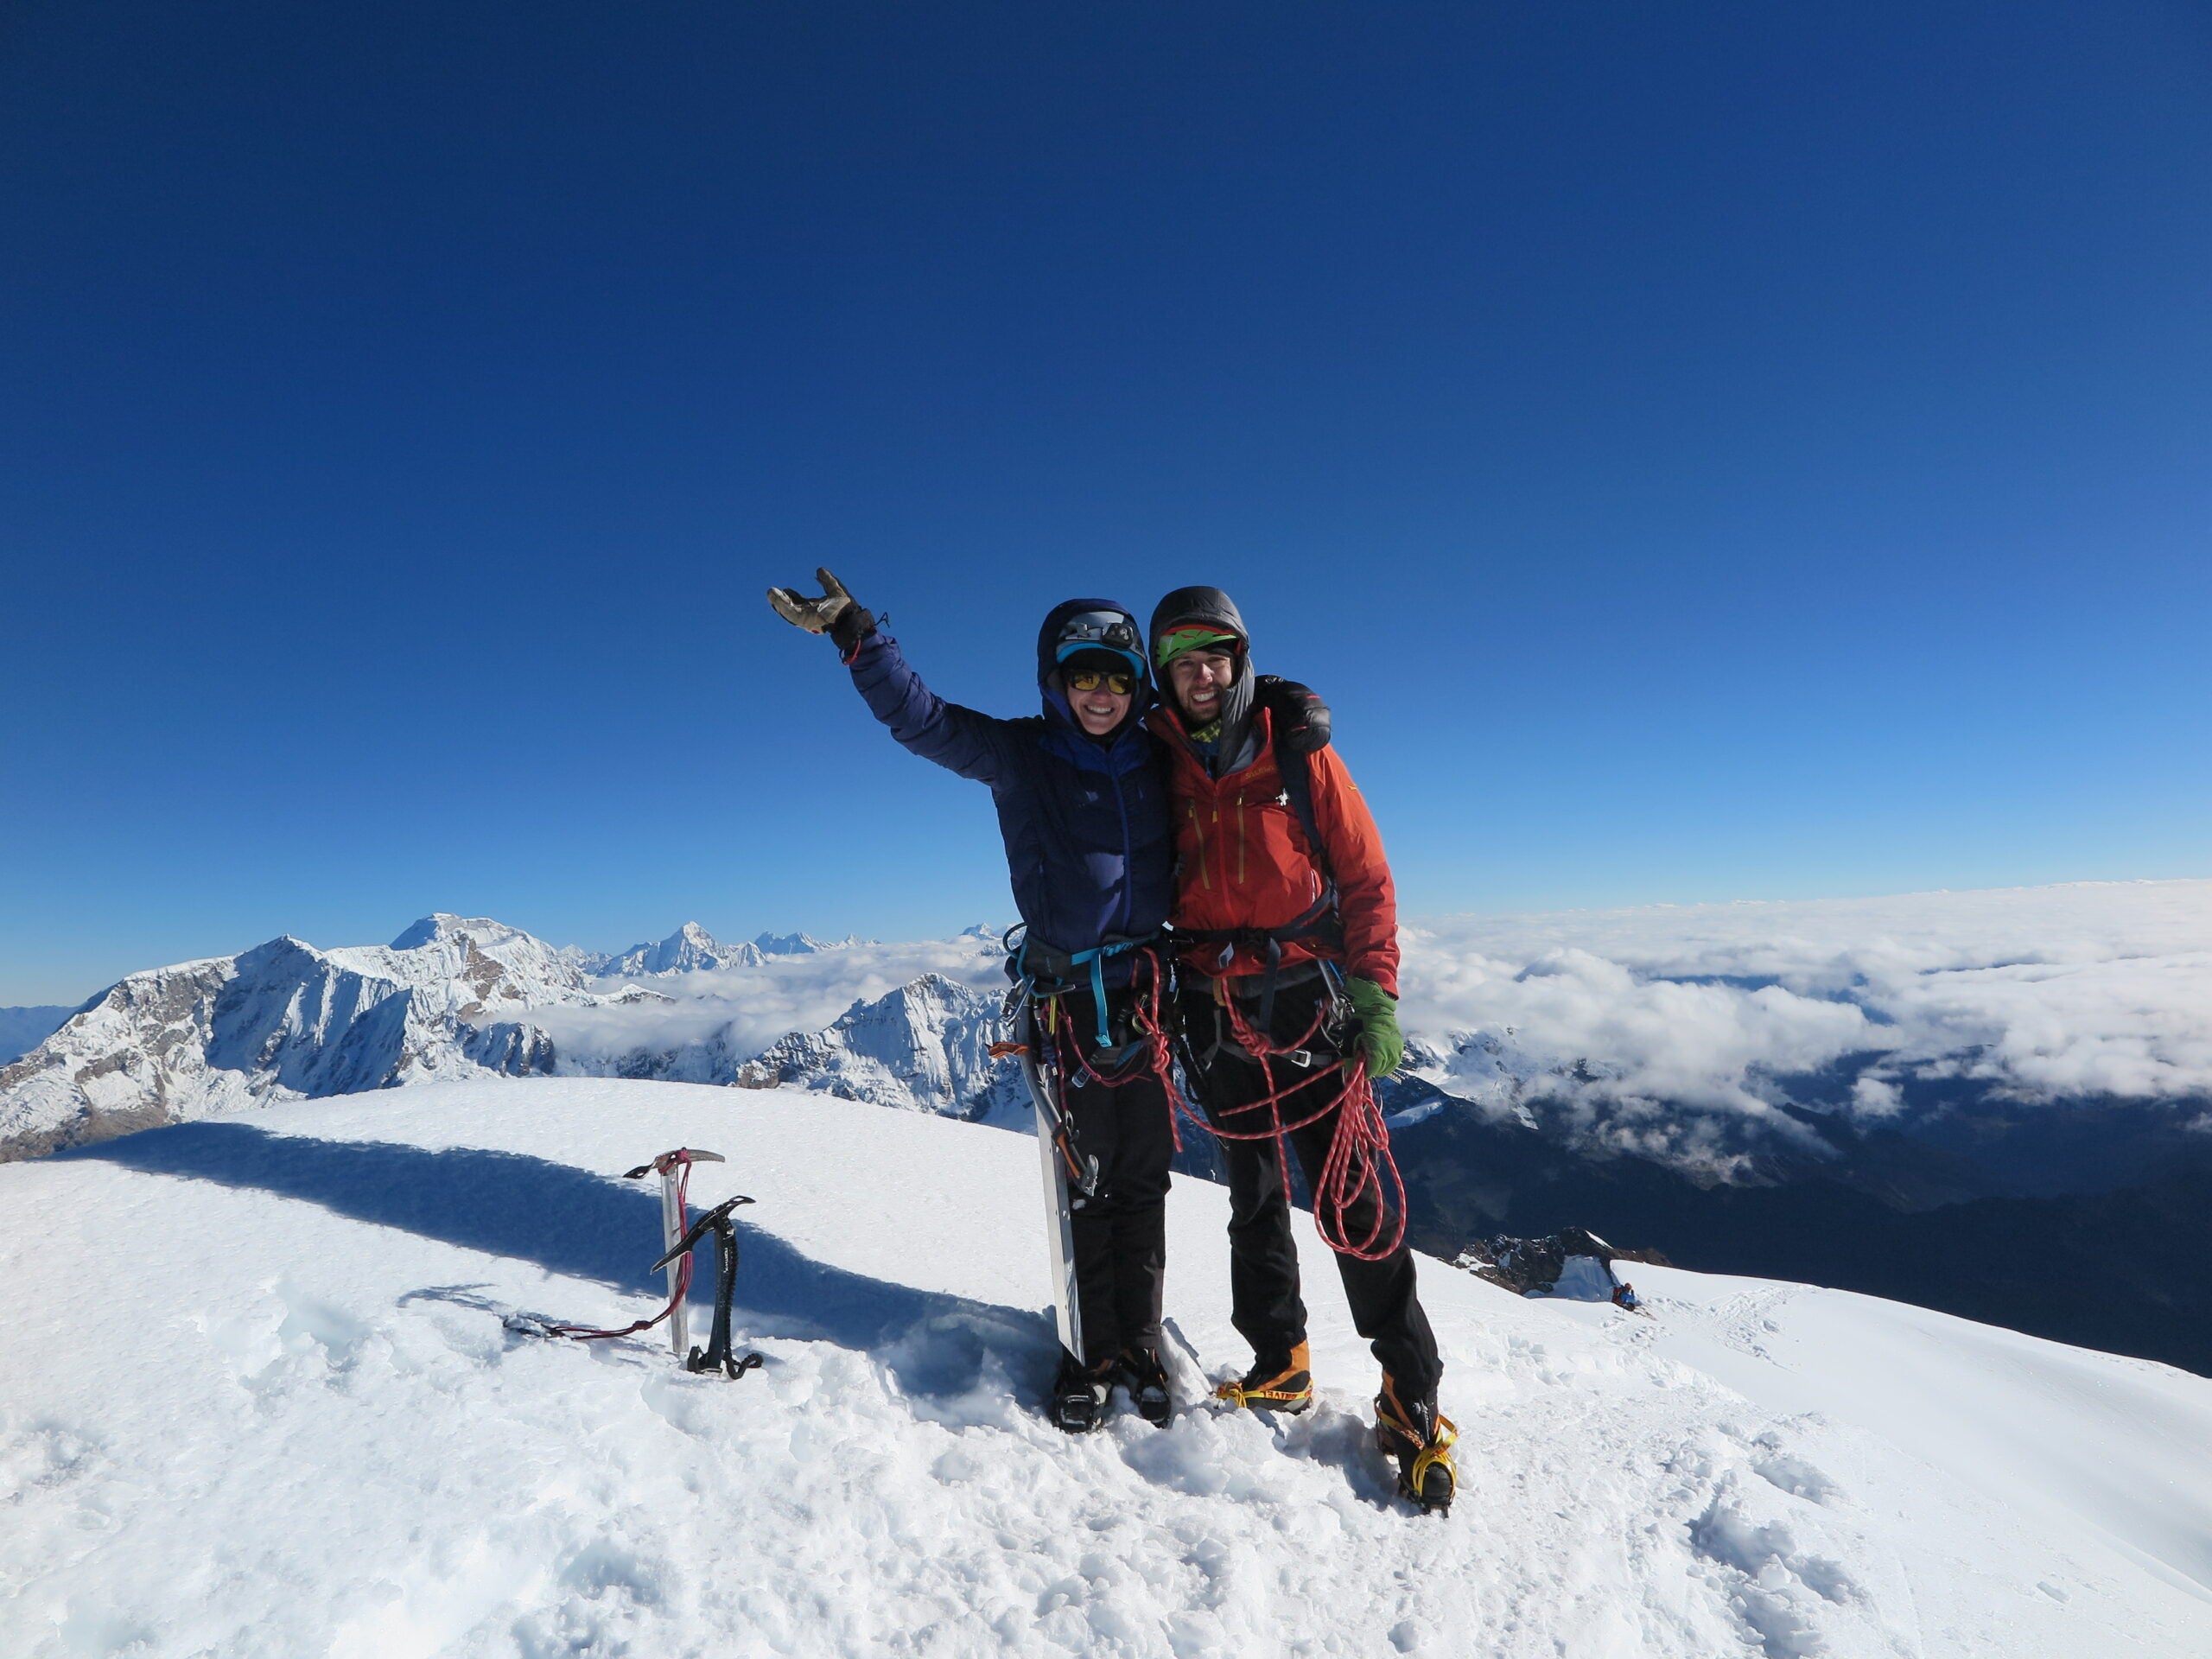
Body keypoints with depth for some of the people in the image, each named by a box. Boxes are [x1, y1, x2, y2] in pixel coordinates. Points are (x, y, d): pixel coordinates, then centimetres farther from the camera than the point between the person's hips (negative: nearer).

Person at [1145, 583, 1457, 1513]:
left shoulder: (1299, 757, -3)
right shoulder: (1155, 772, 2)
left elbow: (1366, 879, -1)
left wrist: (1376, 998, -8)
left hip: (1312, 1013, -2)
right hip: (1214, 1022, 3)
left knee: (1356, 1206, -1)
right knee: (1255, 1201, 15)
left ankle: (1411, 1395, 16)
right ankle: (1279, 1366, 33)